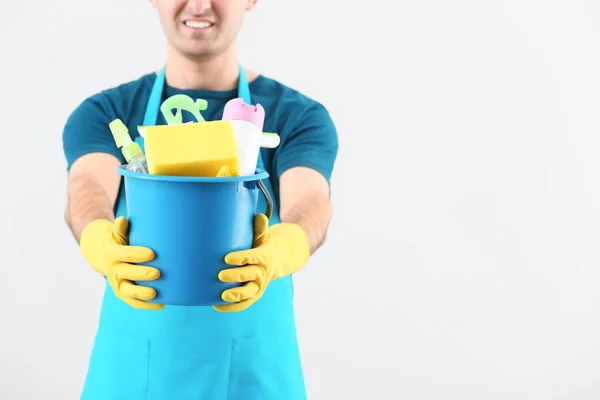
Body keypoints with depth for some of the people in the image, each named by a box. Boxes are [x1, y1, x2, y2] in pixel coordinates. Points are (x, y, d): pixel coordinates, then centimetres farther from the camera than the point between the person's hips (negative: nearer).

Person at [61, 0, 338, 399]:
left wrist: (286, 247, -44)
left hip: (254, 366, 0)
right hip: (133, 364, 1)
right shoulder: (103, 113, 1)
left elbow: (309, 200, -21)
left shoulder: (298, 116, -2)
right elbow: (87, 186, -19)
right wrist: (99, 241, -42)